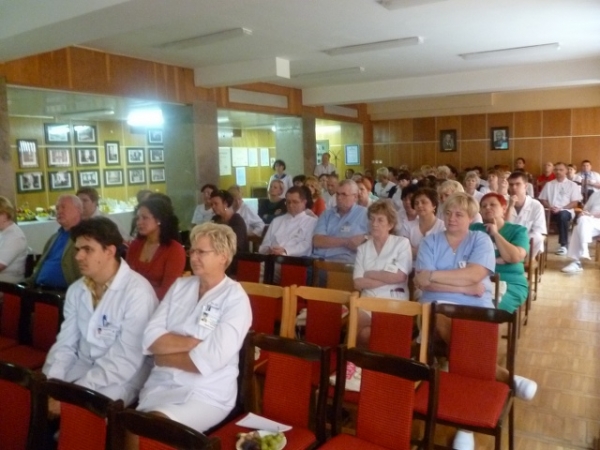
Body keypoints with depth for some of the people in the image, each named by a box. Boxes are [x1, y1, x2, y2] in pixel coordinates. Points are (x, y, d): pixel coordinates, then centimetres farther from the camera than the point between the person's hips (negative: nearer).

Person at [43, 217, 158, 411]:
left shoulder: (137, 291, -19)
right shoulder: (76, 290, 5)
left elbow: (126, 359, -22)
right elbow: (65, 343, 6)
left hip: (121, 377, -7)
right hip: (83, 367, 7)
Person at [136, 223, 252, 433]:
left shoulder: (235, 299, -9)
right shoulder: (180, 286, 8)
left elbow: (210, 360, -18)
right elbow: (150, 338, 0)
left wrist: (164, 358, -5)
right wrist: (194, 343, -13)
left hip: (206, 395, -4)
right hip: (160, 385, 5)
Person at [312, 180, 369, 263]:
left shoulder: (364, 214, 8)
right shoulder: (327, 213, 17)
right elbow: (317, 241, 3)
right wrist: (346, 241, -6)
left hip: (344, 262, -3)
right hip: (318, 259, 3)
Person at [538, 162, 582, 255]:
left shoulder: (572, 185, 11)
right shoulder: (549, 184, 19)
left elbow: (574, 202, 2)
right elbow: (543, 200, 13)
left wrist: (561, 208, -13)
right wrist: (549, 207, -8)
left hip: (566, 211, -2)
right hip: (551, 211, 2)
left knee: (562, 215, -39)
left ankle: (563, 245, -28)